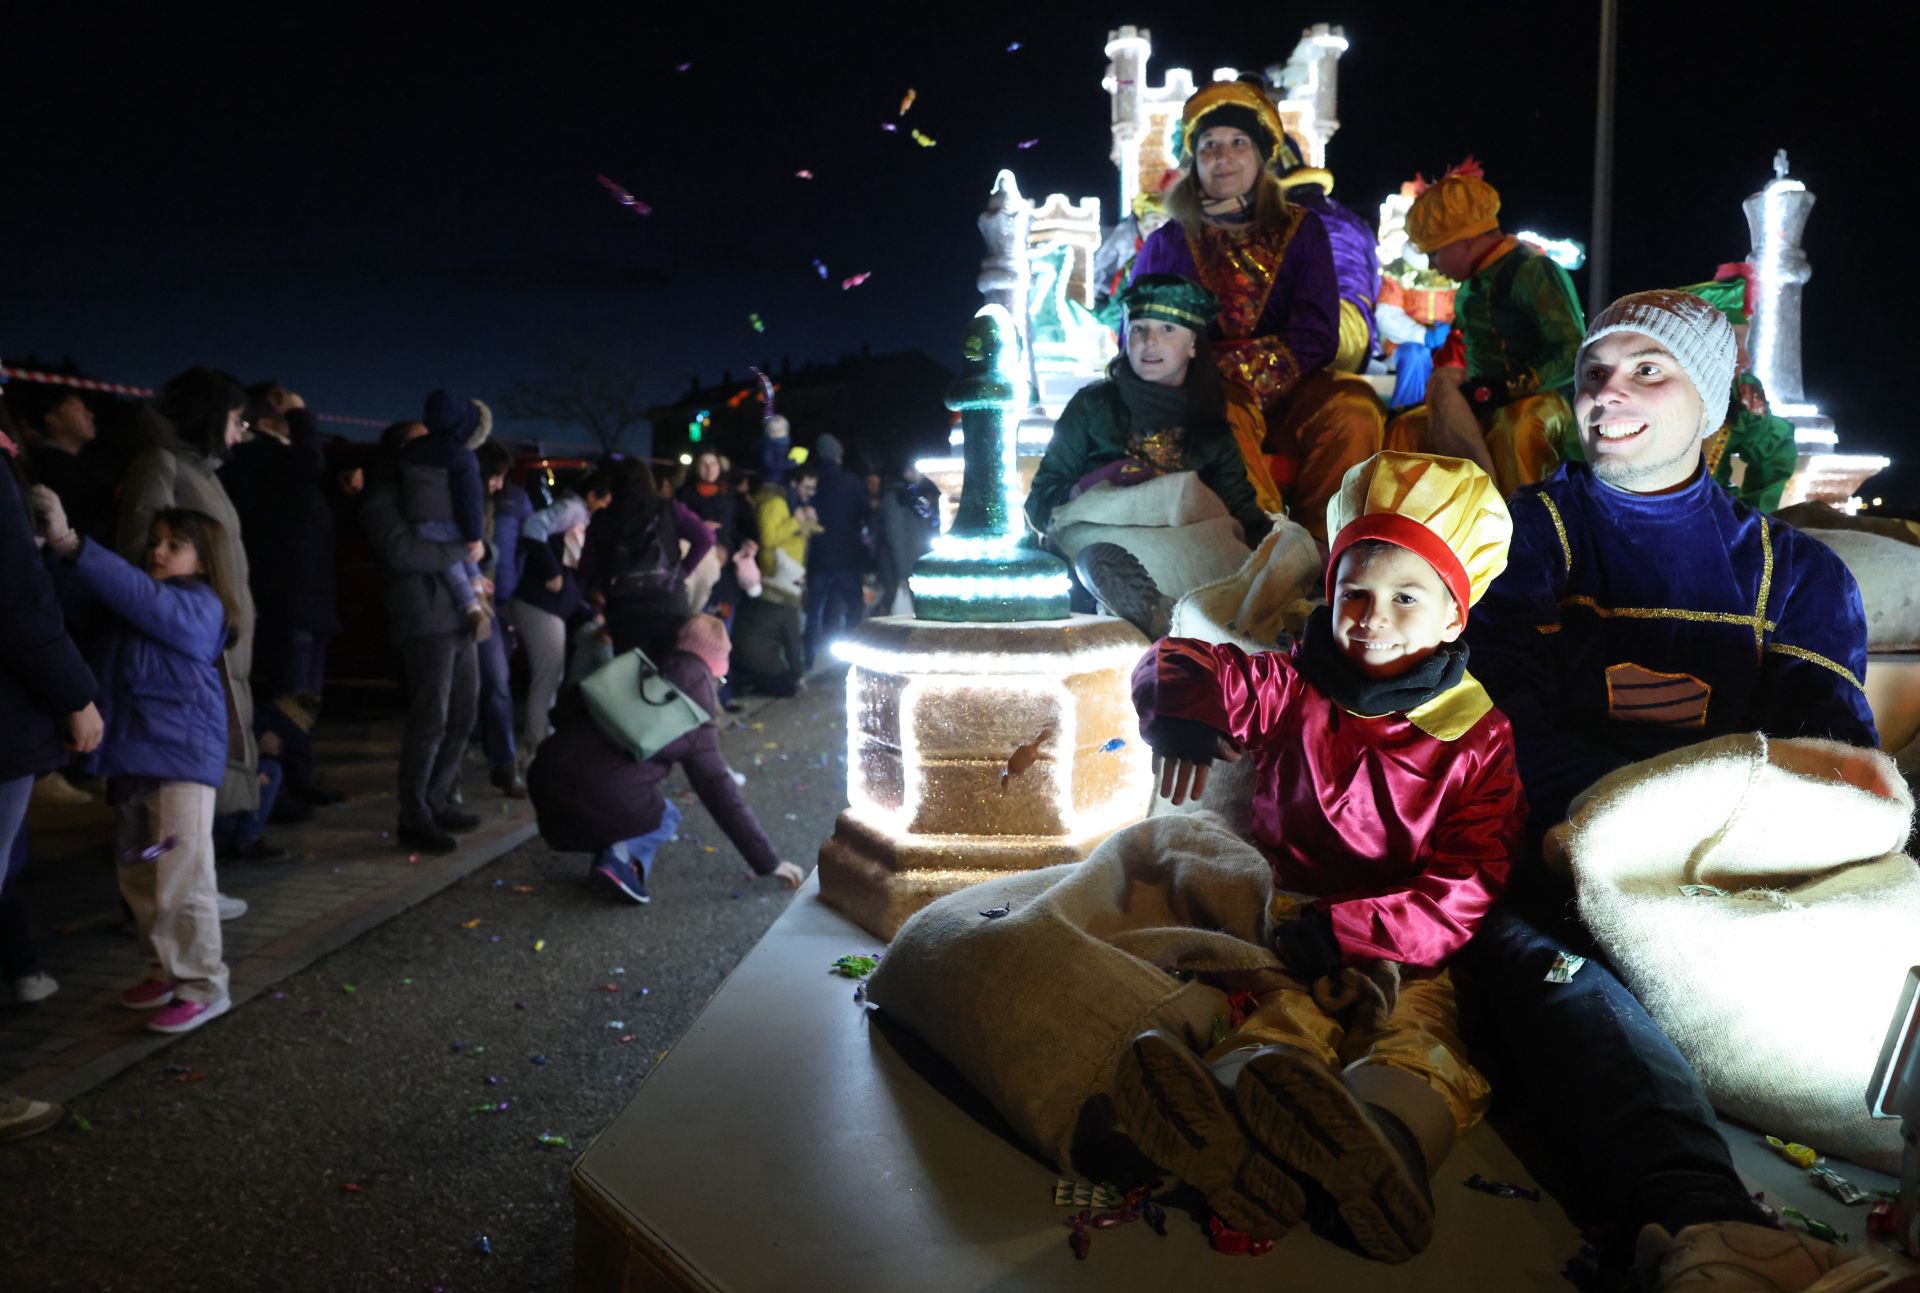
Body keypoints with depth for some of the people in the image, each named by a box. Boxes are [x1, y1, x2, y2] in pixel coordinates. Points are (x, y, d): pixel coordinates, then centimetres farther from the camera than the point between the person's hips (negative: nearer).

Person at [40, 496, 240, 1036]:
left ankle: (203, 986, 3)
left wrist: (70, 544, -35)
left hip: (182, 754, -9)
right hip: (133, 754, 9)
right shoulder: (144, 604, 15)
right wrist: (52, 551, -17)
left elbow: (135, 593, -26)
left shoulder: (198, 606, -9)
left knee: (181, 876, -7)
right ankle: (166, 971, 30)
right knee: (138, 875, 17)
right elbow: (84, 597, 1)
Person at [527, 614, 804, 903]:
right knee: (666, 818, 27)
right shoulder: (694, 723, 8)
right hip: (607, 800, -5)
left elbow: (569, 703, 21)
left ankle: (617, 851, 7)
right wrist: (768, 862, 14)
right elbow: (721, 794, 9)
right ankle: (625, 856, -4)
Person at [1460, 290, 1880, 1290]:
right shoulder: (1523, 534, 18)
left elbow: (1834, 754, 7)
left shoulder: (1795, 572, 23)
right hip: (1558, 864, -2)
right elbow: (1502, 720, 1)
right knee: (1525, 951, -37)